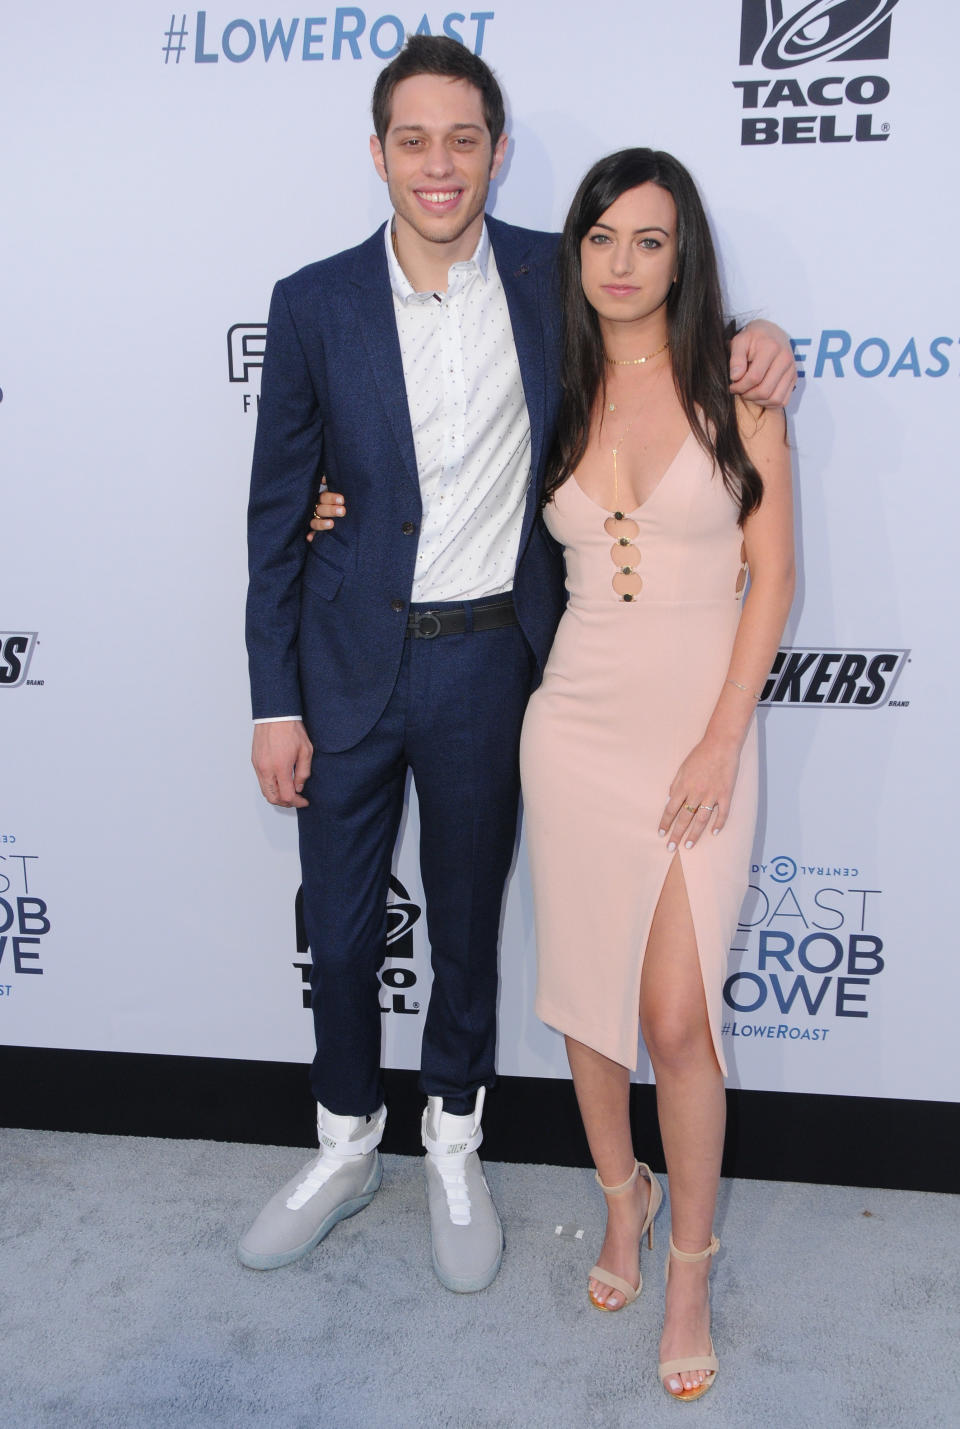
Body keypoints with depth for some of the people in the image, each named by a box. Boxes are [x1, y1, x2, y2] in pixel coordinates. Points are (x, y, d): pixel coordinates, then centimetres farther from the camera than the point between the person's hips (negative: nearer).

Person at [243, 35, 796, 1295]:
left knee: (468, 922, 15)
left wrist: (754, 338, -9)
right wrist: (275, 702, -4)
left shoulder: (552, 279, -2)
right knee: (338, 928, 12)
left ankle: (454, 1144, 39)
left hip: (487, 664, 0)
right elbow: (278, 512, -1)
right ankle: (346, 1146, 37)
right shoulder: (315, 303, -4)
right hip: (349, 661, 1)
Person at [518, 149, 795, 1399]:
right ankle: (622, 1201, 36)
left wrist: (722, 740, -11)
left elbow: (772, 577, -4)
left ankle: (690, 1271, 19)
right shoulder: (557, 396, 8)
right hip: (577, 722, 3)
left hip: (700, 727, -3)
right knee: (585, 994, 10)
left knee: (679, 1018, -4)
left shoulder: (735, 388, -2)